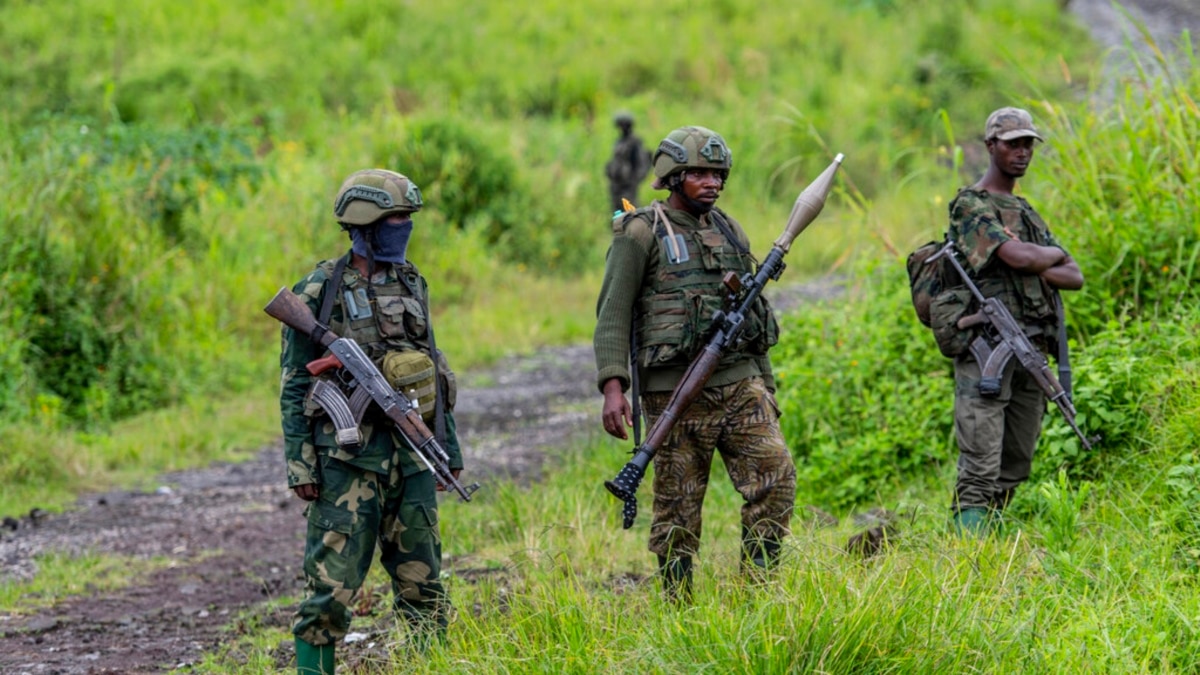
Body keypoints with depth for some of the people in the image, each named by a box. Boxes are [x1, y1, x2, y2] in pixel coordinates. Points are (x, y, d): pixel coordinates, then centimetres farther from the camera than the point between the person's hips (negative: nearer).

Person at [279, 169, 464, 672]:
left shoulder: (411, 285, 12)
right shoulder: (320, 292, -5)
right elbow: (294, 385, -4)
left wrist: (449, 449, 17)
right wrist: (299, 464, -10)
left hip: (412, 455, 5)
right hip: (349, 455, -5)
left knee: (422, 581, 9)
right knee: (333, 583, -7)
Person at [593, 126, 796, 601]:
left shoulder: (729, 231, 15)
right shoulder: (641, 233, -3)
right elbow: (612, 315, -7)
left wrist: (765, 384, 20)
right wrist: (612, 387, -18)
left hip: (739, 383, 5)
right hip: (676, 391, -5)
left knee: (776, 477, -9)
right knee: (678, 508, 0)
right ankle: (678, 610, 8)